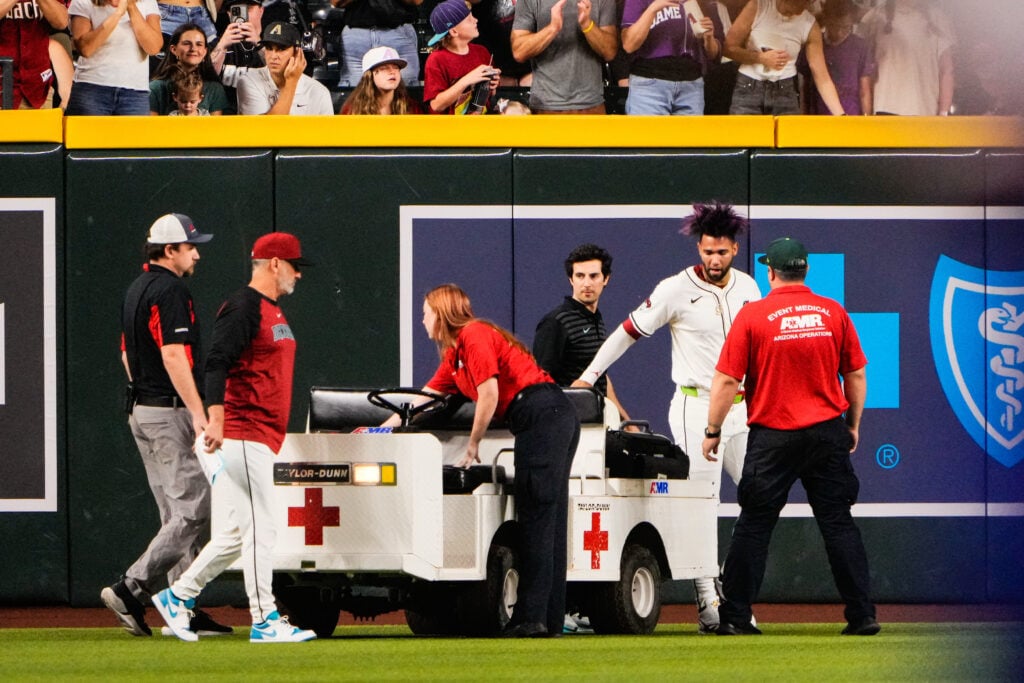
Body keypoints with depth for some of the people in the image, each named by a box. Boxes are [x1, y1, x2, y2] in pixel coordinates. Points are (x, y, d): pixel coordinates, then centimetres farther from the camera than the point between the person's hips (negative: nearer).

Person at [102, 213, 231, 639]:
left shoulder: (136, 290, 17)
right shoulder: (170, 291, -14)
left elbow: (127, 353, 23)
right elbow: (173, 355, -22)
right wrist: (197, 413, -24)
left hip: (141, 410, 10)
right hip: (170, 412, -10)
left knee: (177, 515, 10)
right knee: (194, 511, -10)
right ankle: (132, 589, -16)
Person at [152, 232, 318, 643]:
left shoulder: (272, 311, 20)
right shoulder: (243, 308, -12)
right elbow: (217, 363, -22)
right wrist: (216, 420, -31)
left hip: (263, 439, 10)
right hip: (243, 437, -10)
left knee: (241, 531, 12)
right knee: (259, 529, -8)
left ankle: (178, 597, 19)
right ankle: (265, 621, -5)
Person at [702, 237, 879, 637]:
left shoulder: (752, 316, -5)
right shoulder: (833, 313, 3)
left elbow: (726, 381, -5)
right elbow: (856, 375, 8)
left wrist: (713, 431, 5)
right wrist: (853, 426, 20)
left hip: (773, 436, -2)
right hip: (828, 433, 2)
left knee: (754, 525, 4)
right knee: (838, 523, 6)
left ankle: (735, 617, 4)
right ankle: (862, 615, 4)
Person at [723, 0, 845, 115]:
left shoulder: (810, 25, -4)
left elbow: (822, 78, -4)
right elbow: (728, 48, -5)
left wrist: (841, 116, -14)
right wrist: (762, 57, -17)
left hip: (785, 92, 1)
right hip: (747, 89, -1)